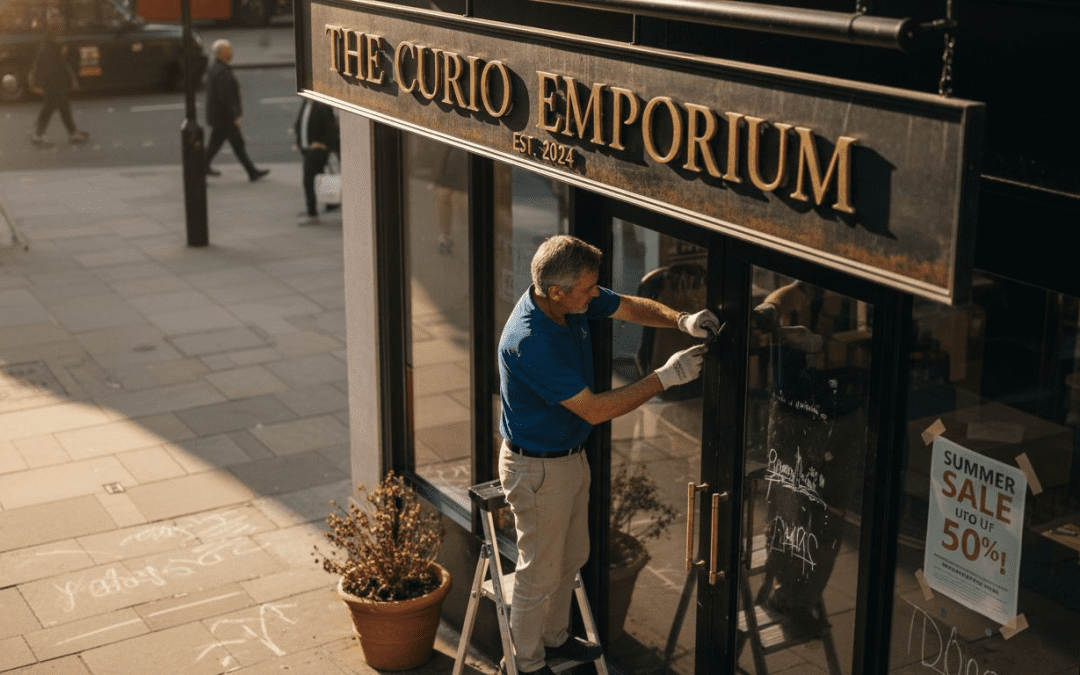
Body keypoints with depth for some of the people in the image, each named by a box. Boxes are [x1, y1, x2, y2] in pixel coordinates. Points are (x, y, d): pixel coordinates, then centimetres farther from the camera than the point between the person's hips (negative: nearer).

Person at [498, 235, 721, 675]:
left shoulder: (571, 302, -10)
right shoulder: (529, 341, -35)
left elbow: (632, 308, 6)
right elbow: (595, 410, -32)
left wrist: (681, 321, -14)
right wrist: (666, 376, -29)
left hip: (570, 456, 9)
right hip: (537, 469, -9)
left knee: (571, 557, 25)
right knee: (540, 573, 9)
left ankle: (555, 638, 46)